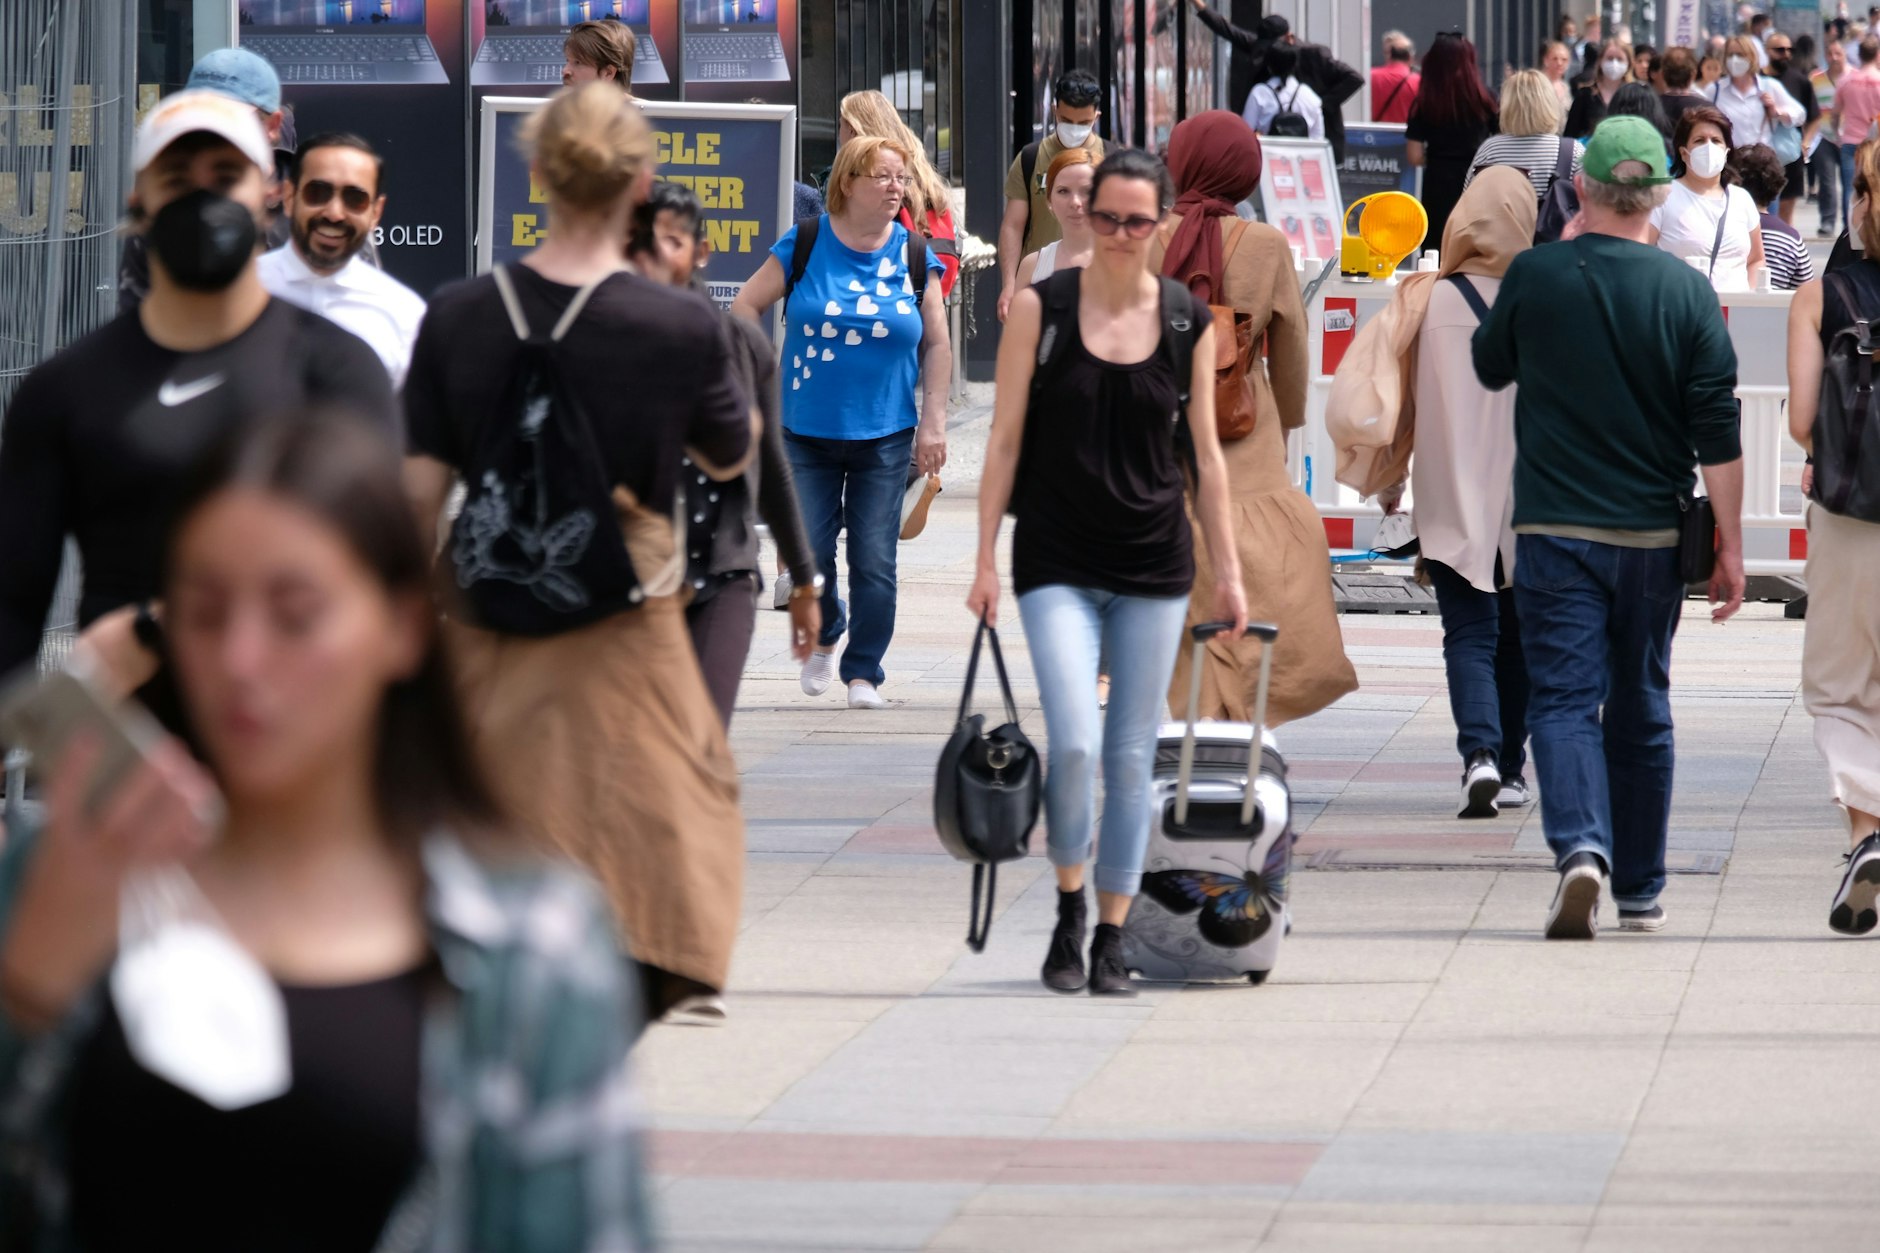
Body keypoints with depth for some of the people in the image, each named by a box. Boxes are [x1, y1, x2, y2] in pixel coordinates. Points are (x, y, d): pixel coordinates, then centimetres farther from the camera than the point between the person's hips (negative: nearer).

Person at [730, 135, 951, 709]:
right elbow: (745, 307, 6)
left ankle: (864, 672, 8)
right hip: (807, 429, 0)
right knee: (808, 554, 1)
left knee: (874, 560, -2)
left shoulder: (916, 257, 1)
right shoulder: (804, 245, -3)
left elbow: (936, 344, 6)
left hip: (885, 435, 1)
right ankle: (824, 636, 30)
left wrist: (933, 421, 1)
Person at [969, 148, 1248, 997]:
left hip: (1154, 566, 2)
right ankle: (1068, 912, 8)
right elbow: (1007, 438, 1)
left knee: (1131, 758, 4)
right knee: (1075, 743, -15)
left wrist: (1228, 571, 9)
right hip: (1058, 562, -2)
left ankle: (1111, 941, 14)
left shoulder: (1188, 323, 4)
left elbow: (1204, 452, 11)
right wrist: (986, 556, -3)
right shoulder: (1041, 309, -1)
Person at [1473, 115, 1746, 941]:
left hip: (1553, 531, -2)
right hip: (1651, 534, 2)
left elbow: (1490, 368, 14)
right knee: (1641, 709, 14)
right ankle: (1640, 892, 21)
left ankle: (1581, 847, -28)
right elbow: (1718, 432, -5)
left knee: (1564, 700, -3)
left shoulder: (1534, 277, -6)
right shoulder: (1686, 292, -5)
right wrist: (1730, 547, 1)